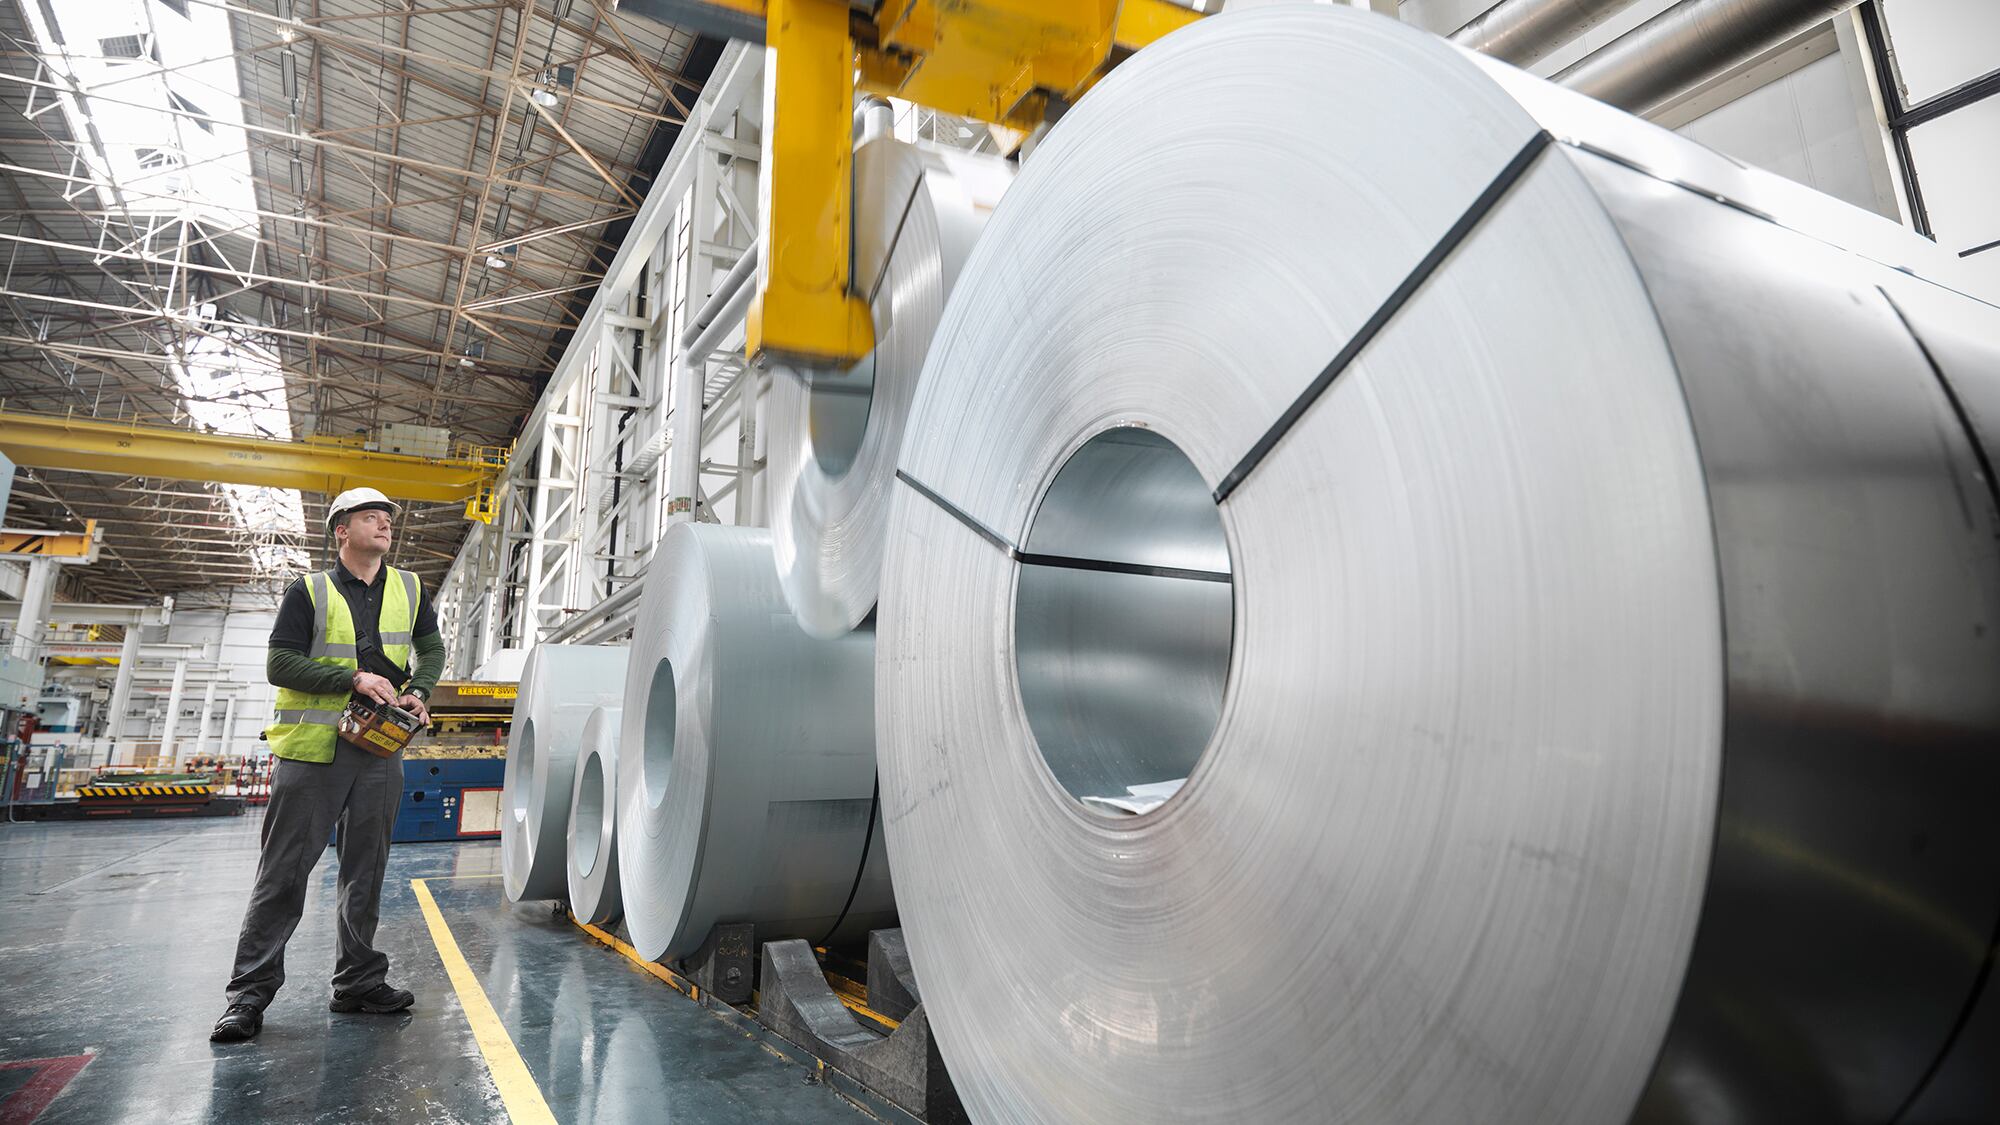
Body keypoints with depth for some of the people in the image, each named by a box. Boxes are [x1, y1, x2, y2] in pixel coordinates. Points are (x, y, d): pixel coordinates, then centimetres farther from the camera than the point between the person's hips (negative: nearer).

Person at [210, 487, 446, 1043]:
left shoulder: (410, 589, 11)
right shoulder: (310, 591, 1)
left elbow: (432, 649, 18)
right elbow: (280, 664, -4)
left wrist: (417, 692, -1)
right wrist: (354, 678, -16)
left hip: (380, 750, 3)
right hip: (313, 747, -3)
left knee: (366, 871, 9)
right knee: (284, 871, 0)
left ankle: (358, 980, 19)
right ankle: (251, 991, 10)